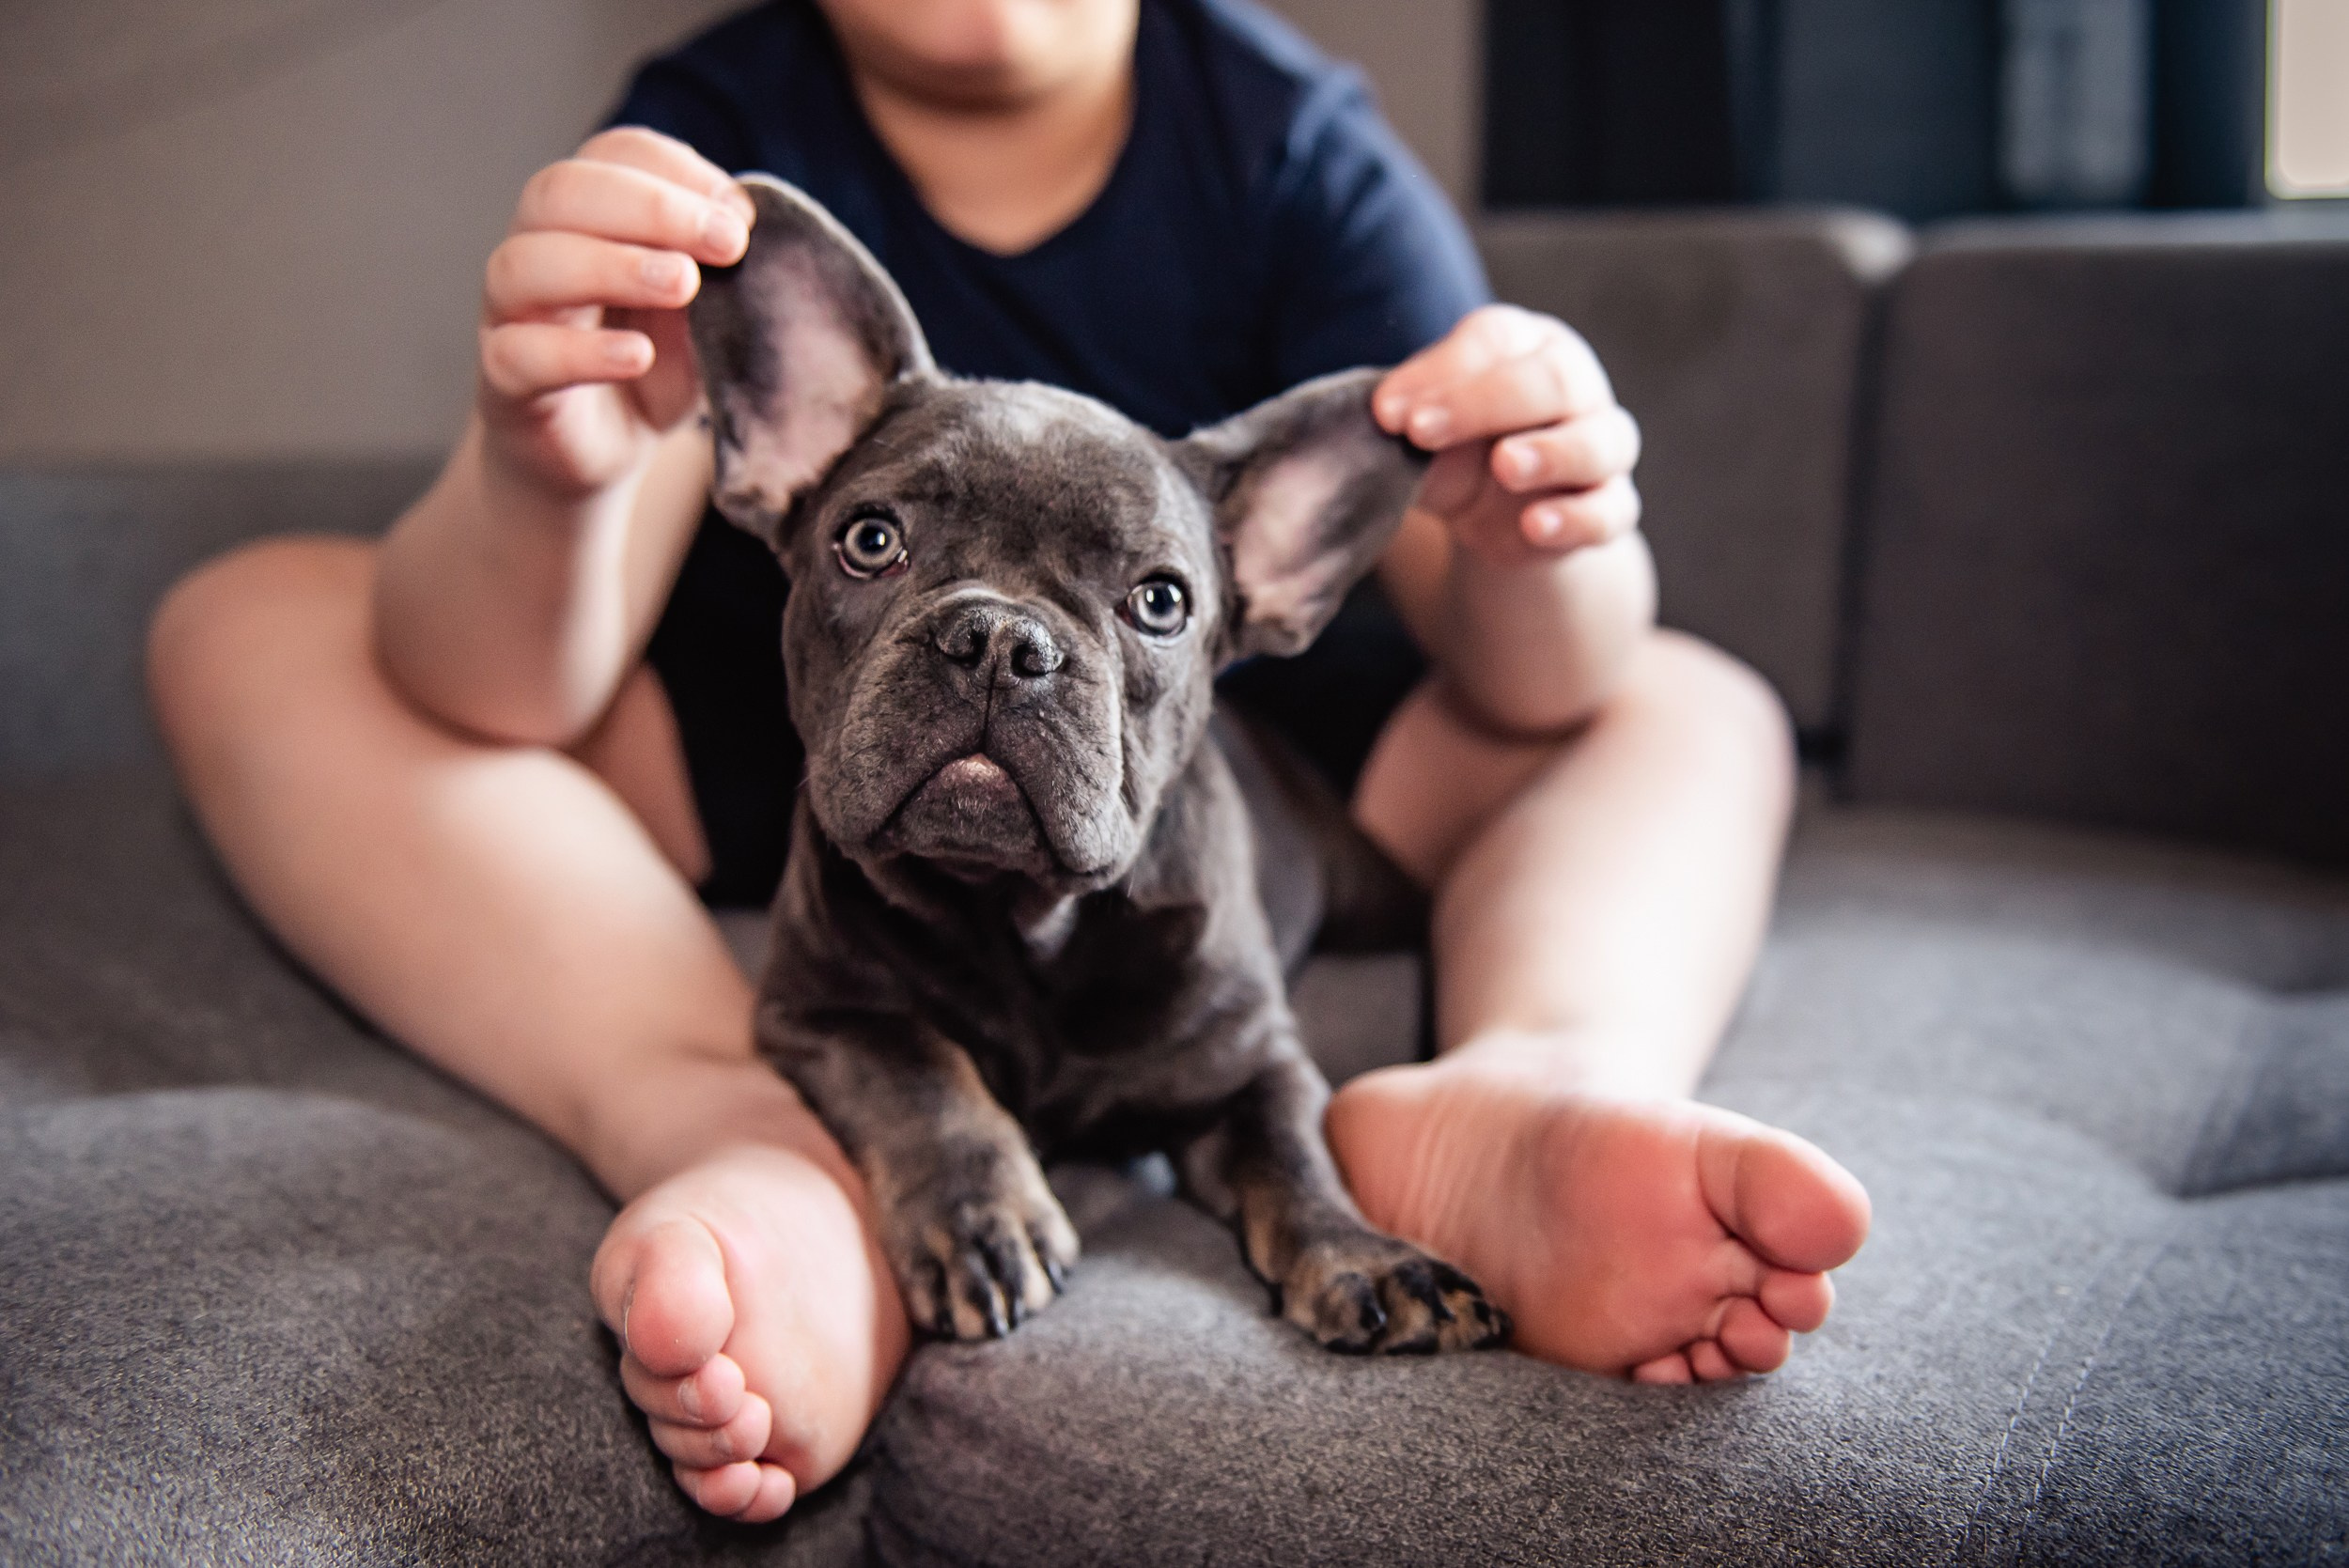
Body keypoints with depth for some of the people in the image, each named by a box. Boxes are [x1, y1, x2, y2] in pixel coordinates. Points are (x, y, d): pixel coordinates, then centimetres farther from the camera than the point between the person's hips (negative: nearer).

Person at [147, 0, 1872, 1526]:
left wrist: (1539, 553, -42)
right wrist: (539, 476, -46)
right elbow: (502, 702, -24)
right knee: (255, 627, -18)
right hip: (770, 792, 0)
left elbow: (1527, 696, -19)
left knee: (1697, 712, -12)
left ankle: (1532, 1092, -47)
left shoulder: (1294, 142, -12)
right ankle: (747, 1153, -44)